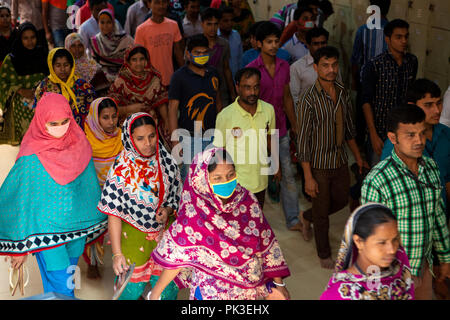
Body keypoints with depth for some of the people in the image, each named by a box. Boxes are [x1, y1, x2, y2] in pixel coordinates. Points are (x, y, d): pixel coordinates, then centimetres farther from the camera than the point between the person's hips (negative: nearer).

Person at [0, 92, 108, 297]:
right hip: (47, 232, -4)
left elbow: (89, 187, 8)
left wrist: (96, 227, 14)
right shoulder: (31, 158, -17)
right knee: (60, 289, -2)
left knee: (68, 281, 19)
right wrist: (20, 246, -8)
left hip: (76, 227, 5)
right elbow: (20, 198, -11)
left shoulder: (79, 145, -4)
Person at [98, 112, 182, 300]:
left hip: (164, 233, 3)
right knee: (131, 289, 7)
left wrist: (168, 210, -15)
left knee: (168, 290, 9)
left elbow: (176, 196, 8)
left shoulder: (166, 161, -5)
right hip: (133, 236, -3)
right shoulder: (122, 169, -16)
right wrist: (117, 253, -15)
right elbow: (114, 214, -13)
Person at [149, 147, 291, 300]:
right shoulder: (193, 212, -21)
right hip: (212, 292, -3)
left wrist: (278, 282, 3)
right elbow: (176, 255, -13)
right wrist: (156, 292, -7)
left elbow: (266, 242, -2)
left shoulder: (246, 200, -10)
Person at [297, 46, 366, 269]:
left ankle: (307, 217, 48)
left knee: (341, 200, 21)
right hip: (319, 165, -6)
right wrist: (308, 177, -19)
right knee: (322, 212, 8)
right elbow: (303, 140, -18)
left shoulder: (343, 92, 0)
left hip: (340, 161, 6)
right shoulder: (309, 100, -20)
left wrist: (358, 157, 16)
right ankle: (324, 255, 29)